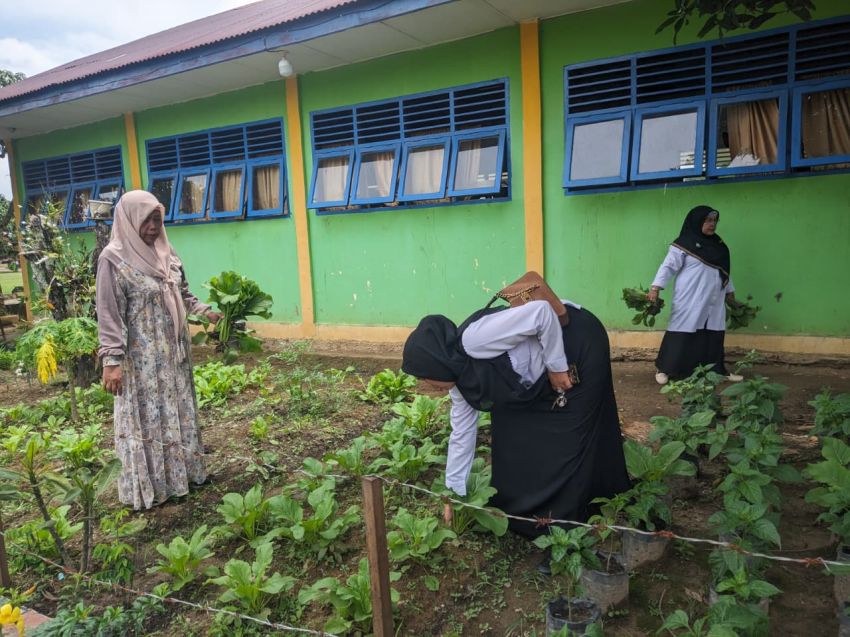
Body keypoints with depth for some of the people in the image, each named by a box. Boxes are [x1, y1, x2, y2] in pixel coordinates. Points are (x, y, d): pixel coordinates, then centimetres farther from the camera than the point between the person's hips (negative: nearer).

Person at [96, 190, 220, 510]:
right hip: (142, 358, -7)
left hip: (173, 352, 7)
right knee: (146, 419, 4)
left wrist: (207, 312, 2)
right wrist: (112, 361, -19)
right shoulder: (114, 259, -15)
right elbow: (109, 314, -16)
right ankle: (147, 487, 19)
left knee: (178, 412, 17)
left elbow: (183, 294, 17)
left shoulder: (166, 252, 5)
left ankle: (182, 471, 33)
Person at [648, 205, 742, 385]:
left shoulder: (718, 245, 15)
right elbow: (668, 266, -11)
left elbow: (723, 271, 23)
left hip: (713, 301, 6)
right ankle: (664, 370, 3)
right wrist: (655, 287, -20)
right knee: (682, 333, -5)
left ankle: (717, 370, 18)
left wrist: (730, 291, 24)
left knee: (714, 335, 8)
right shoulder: (684, 243, -7)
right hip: (690, 301, -6)